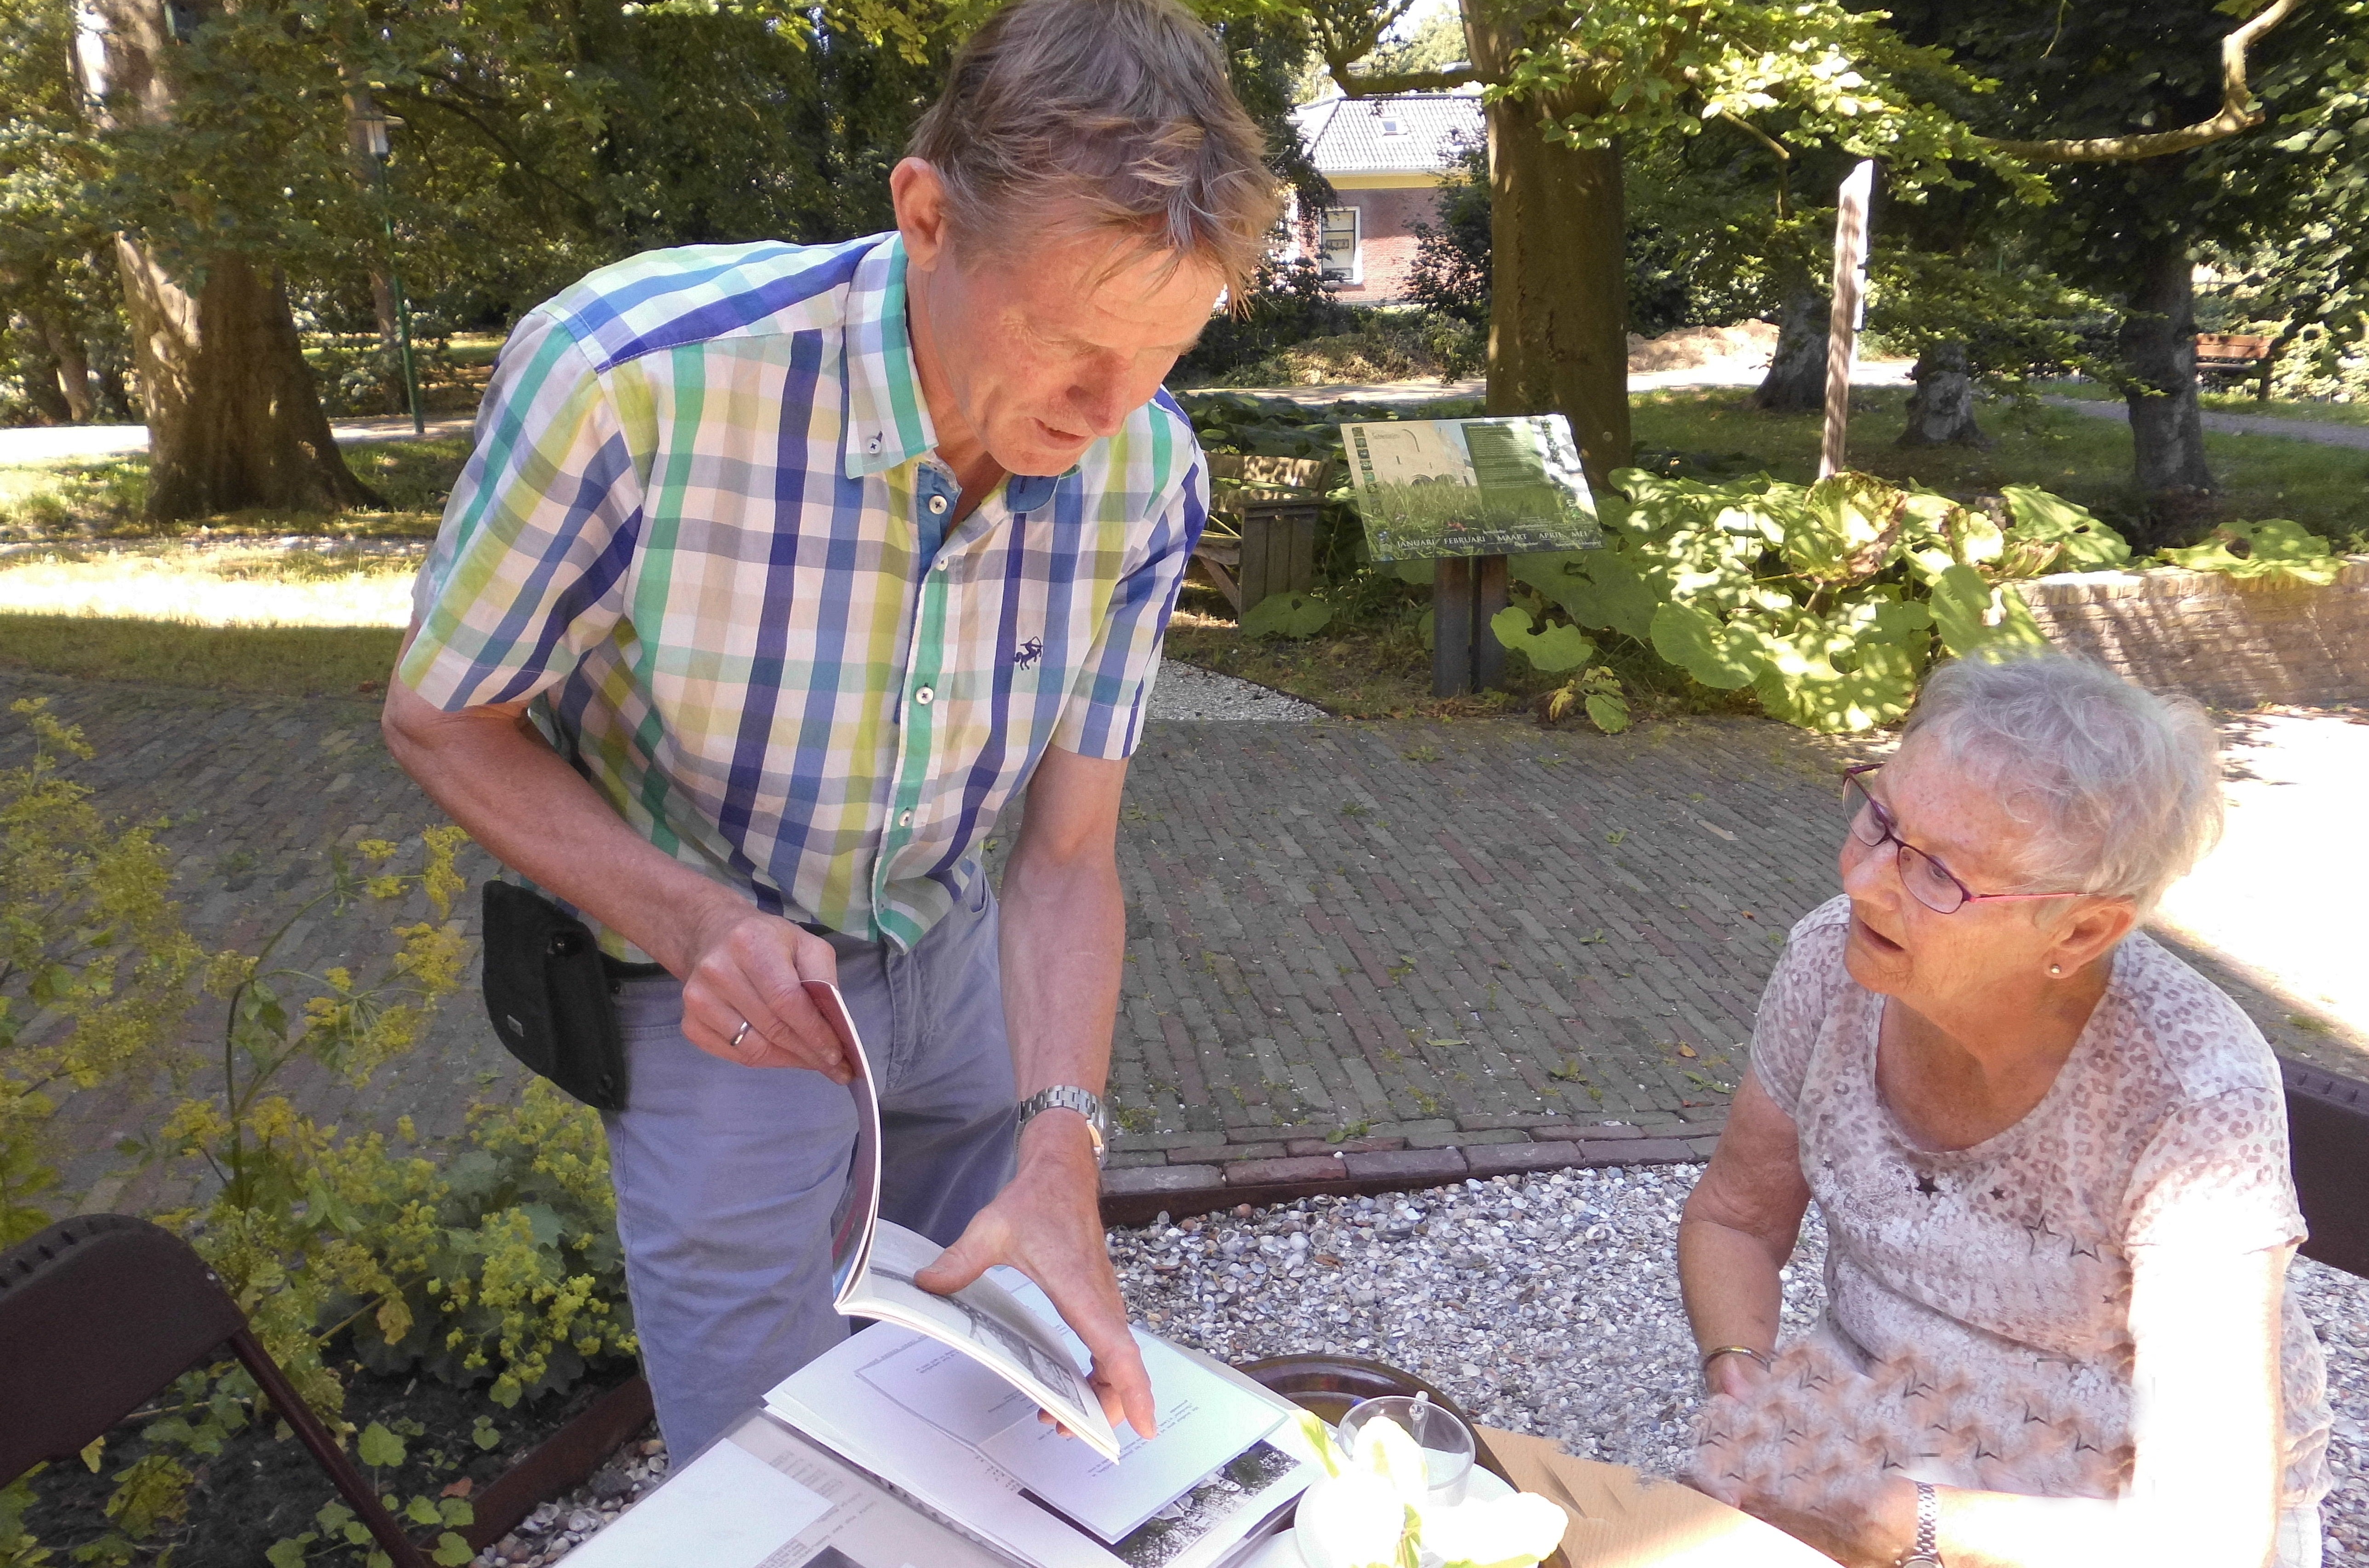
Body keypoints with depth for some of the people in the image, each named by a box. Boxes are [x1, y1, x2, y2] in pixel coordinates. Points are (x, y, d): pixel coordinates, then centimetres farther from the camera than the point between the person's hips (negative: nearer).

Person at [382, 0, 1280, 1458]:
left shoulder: (1149, 475, -20)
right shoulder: (624, 376, -32)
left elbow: (1068, 858, -14)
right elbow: (441, 718, -16)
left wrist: (1062, 1155, -29)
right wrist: (697, 922, -31)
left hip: (957, 948, 4)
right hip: (722, 986, -3)